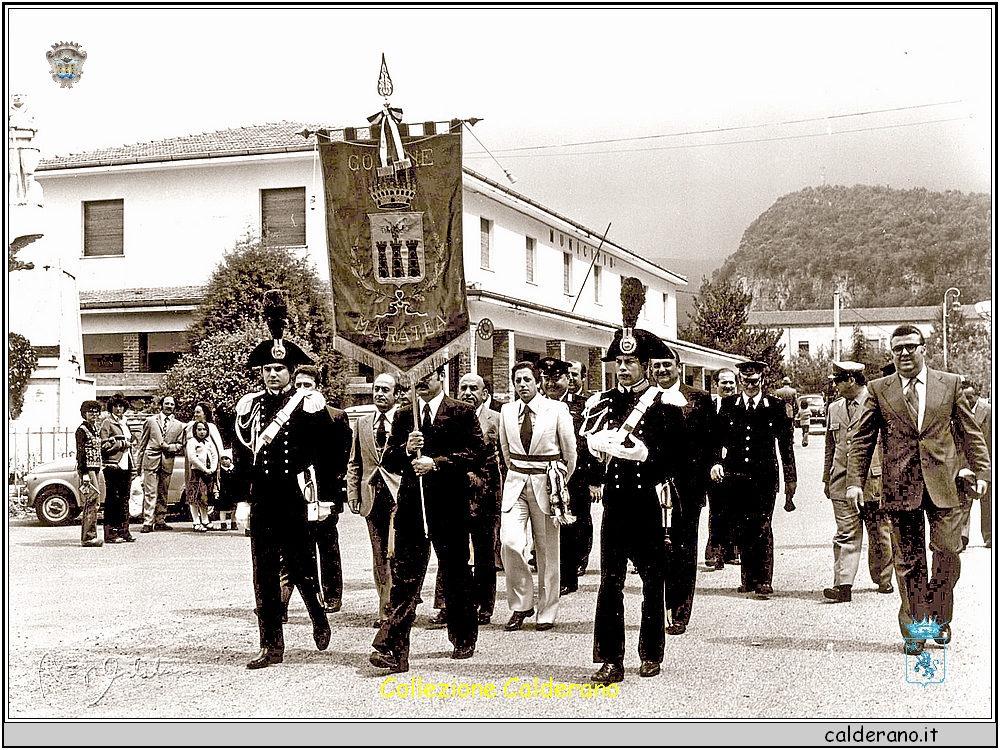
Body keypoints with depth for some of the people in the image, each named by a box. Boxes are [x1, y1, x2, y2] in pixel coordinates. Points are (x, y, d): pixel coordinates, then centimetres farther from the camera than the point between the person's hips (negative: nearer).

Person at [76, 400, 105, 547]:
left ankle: (91, 535, 16)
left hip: (96, 469, 9)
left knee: (94, 502, 11)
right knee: (91, 502, -10)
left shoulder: (95, 428, 16)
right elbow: (80, 453, -14)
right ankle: (87, 538, -7)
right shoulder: (82, 430, -10)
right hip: (88, 470, -9)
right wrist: (84, 474, -18)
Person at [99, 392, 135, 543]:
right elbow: (104, 446, -10)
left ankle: (123, 531, 12)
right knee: (112, 499, -7)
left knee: (124, 499, 8)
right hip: (113, 465, -7)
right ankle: (110, 533, -6)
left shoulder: (125, 423, 21)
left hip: (126, 465, 7)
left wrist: (130, 443, 12)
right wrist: (122, 444, -7)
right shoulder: (107, 423, -2)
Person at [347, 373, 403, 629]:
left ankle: (386, 609, -5)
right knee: (379, 556, 8)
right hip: (372, 496, 5)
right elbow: (354, 464, 18)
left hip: (399, 494, -5)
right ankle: (387, 609, 15)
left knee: (395, 552, -11)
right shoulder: (362, 424, 15)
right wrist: (353, 496, 9)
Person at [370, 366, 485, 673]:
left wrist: (436, 463, -15)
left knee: (456, 575, 11)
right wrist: (406, 450, -10)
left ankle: (464, 638, 29)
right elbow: (388, 461, 11)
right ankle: (393, 649, -9)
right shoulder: (403, 417, 14)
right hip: (411, 506, 2)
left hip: (451, 507, -2)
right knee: (404, 578, -6)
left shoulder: (463, 413, 4)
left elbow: (475, 453, -7)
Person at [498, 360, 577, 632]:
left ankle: (547, 612, 14)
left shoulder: (557, 410, -4)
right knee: (509, 542, -13)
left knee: (547, 551, 2)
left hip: (547, 485, -2)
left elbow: (570, 452, 6)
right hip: (515, 486, 2)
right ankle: (520, 605, 3)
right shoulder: (507, 411, 6)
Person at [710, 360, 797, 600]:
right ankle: (748, 579, 16)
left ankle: (763, 582, -5)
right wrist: (716, 462, -7)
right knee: (744, 530, 6)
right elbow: (717, 438, 11)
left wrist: (790, 479, 5)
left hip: (764, 478, -2)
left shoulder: (775, 407, 6)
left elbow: (786, 444, 7)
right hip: (736, 477, 2)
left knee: (761, 530, -8)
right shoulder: (728, 405, 10)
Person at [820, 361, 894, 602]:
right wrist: (827, 478, 18)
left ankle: (883, 581, 23)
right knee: (846, 534, -4)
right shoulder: (834, 408, 15)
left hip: (874, 480, -4)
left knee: (879, 534, 7)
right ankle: (843, 585, -10)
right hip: (842, 483, 4)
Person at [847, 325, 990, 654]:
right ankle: (915, 628, 13)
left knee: (947, 552, -3)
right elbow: (861, 440, 6)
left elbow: (970, 432, 11)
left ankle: (939, 617, 19)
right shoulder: (878, 390, 6)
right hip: (901, 487, 0)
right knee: (910, 561, 4)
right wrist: (855, 480, -3)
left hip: (943, 483, 0)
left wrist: (980, 470, 3)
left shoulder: (950, 384, 9)